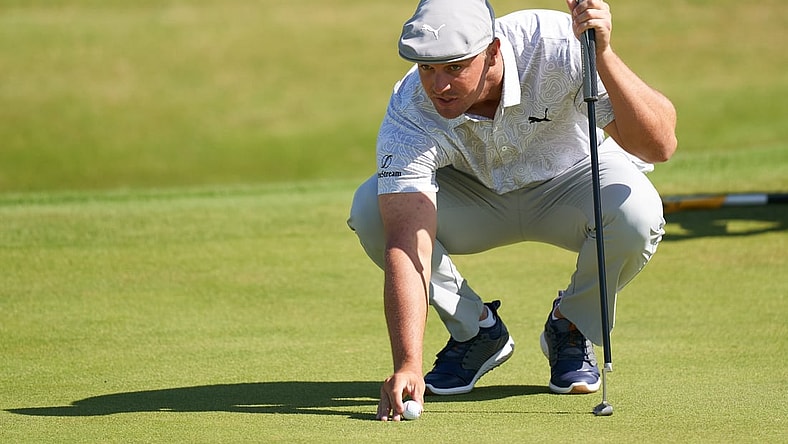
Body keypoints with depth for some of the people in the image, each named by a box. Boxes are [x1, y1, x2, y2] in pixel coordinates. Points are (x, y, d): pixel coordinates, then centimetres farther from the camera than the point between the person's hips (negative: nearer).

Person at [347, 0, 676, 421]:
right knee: (370, 208, -26)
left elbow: (659, 145, -40)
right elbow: (407, 244, -38)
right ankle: (475, 329, -1)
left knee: (636, 212, -35)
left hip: (574, 177, -1)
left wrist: (603, 55, -53)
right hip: (476, 196, 1)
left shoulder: (557, 45, -34)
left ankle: (570, 328, -3)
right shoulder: (409, 116, -30)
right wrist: (407, 366, -49)